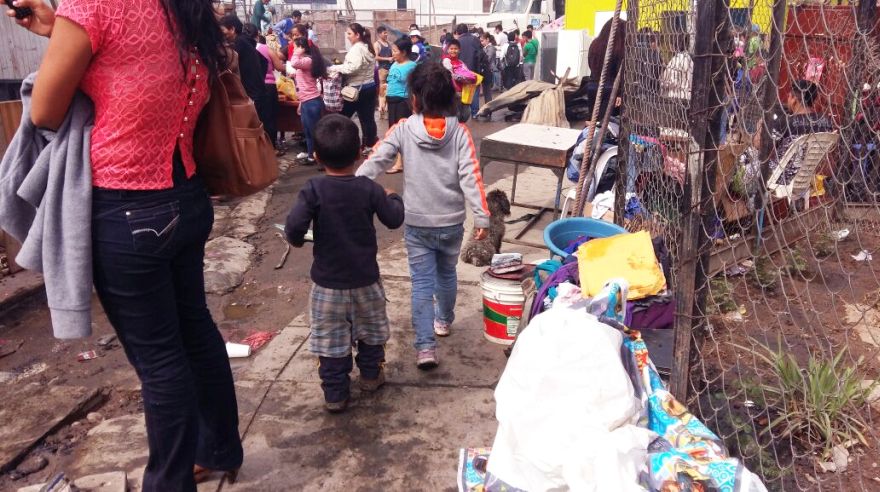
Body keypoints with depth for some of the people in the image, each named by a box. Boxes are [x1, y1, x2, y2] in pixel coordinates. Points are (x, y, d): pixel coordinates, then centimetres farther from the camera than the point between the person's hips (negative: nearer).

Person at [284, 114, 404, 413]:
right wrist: (393, 198, 17)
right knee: (369, 327, 24)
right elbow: (394, 220, -2)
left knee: (331, 337, 11)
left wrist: (296, 240, -2)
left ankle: (335, 395, 18)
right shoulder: (369, 189, -11)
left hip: (327, 280, -2)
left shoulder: (313, 190, -16)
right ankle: (371, 375, 40)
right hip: (365, 278, 2)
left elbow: (294, 226, -24)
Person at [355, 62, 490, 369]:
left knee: (422, 282, 4)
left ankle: (425, 347, -4)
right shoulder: (460, 133, -7)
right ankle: (444, 321, 45)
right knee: (446, 273, 23)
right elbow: (470, 176, -13)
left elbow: (376, 162, -16)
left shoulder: (403, 130, -9)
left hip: (416, 224, -2)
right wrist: (481, 216, -10)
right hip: (452, 222, 2)